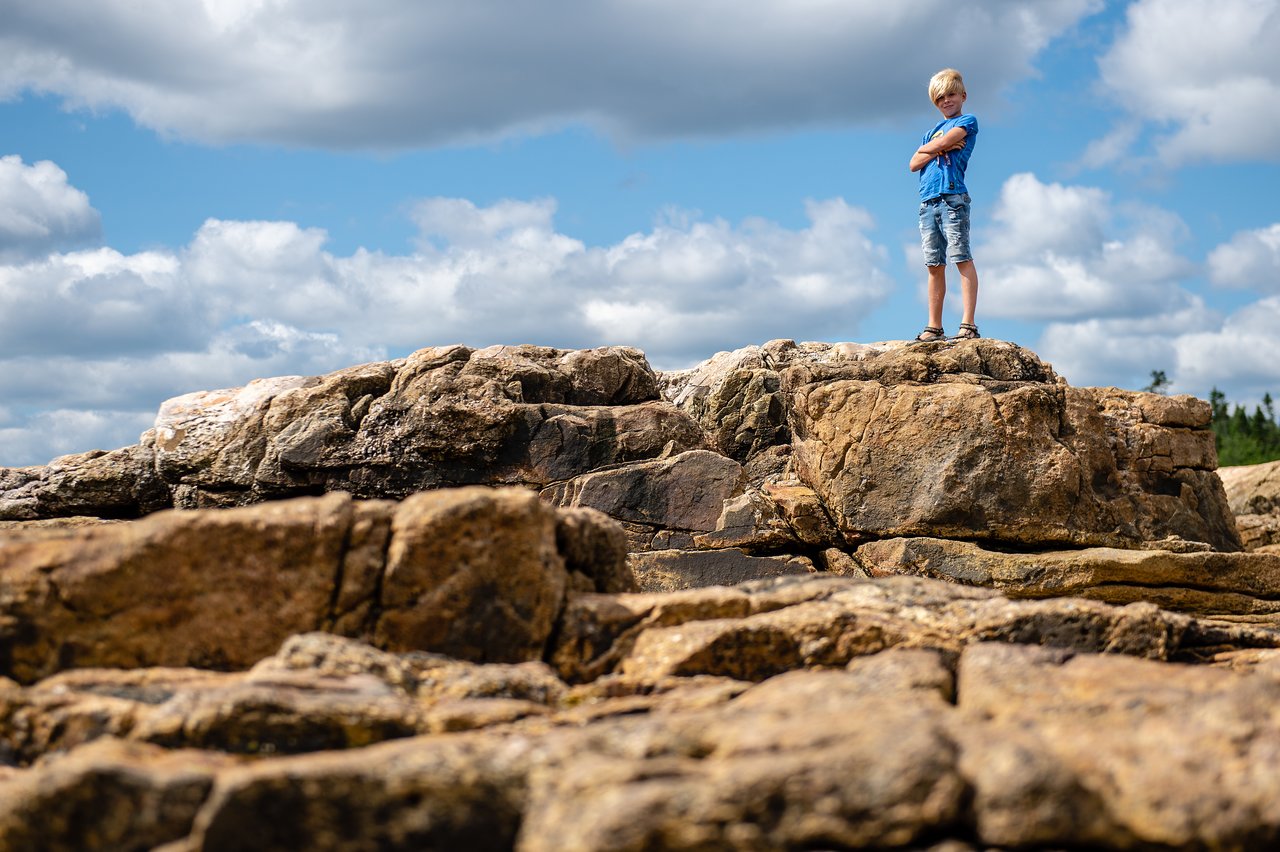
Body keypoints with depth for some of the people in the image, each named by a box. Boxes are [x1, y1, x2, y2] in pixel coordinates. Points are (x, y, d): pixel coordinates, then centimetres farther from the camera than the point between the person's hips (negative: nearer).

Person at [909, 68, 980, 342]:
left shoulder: (968, 122, 7)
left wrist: (926, 148, 11)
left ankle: (968, 325, -17)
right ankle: (934, 328, 7)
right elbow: (914, 164, 12)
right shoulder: (933, 132, 25)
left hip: (953, 198, -6)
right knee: (934, 265, 5)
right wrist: (941, 150, -1)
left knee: (962, 259, -12)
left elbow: (943, 142, -9)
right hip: (928, 202, 7)